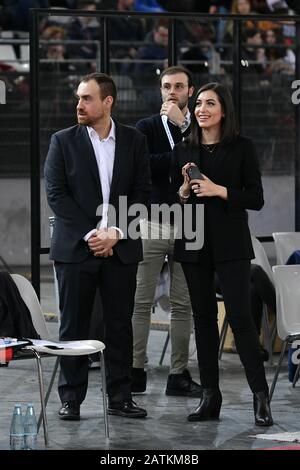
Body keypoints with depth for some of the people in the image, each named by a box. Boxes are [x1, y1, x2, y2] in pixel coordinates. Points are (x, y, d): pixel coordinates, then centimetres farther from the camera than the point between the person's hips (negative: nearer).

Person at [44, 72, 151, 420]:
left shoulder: (134, 141, 6)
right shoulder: (63, 141, 1)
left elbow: (141, 193, 3)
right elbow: (56, 194, -4)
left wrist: (116, 233, -9)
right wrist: (90, 234, -12)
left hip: (121, 248, 2)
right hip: (75, 248, -1)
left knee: (120, 325, 5)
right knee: (73, 326, 2)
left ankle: (120, 398, 12)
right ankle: (71, 399, 8)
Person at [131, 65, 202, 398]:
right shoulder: (146, 128, 7)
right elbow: (144, 165, -10)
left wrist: (181, 124, -7)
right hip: (152, 223, -2)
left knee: (184, 304, 4)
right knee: (141, 301, -2)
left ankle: (179, 374, 9)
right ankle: (135, 371, 3)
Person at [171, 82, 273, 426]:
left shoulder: (242, 148, -1)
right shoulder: (183, 150, 10)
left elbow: (256, 199, -3)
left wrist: (219, 191, -15)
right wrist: (185, 189, -7)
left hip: (230, 243, -4)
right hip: (193, 243, 4)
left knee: (240, 316, -11)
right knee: (203, 317, 6)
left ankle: (260, 396, -6)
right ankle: (210, 396, 11)